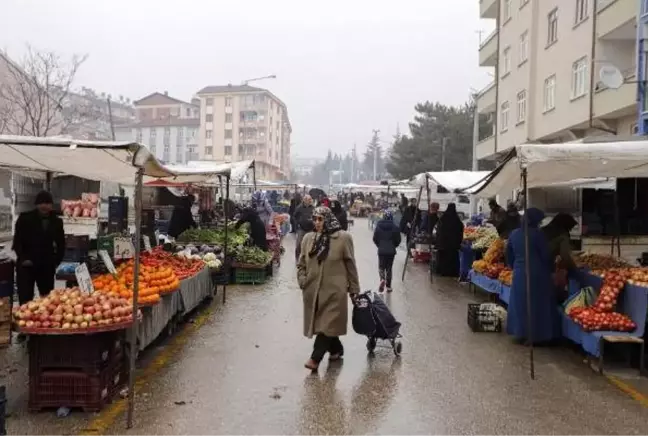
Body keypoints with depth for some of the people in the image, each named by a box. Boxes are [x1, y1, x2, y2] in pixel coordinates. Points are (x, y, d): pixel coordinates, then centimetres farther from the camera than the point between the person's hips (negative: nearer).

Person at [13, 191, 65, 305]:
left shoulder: (57, 221, 7)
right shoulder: (25, 218, -2)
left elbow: (61, 243, 15)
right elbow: (17, 241, -2)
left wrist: (57, 261, 7)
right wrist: (23, 258, -11)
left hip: (47, 266, 3)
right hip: (26, 265, -3)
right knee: (25, 298, -3)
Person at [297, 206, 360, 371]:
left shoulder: (343, 238, -8)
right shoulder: (308, 238, 3)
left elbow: (350, 265, -3)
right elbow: (301, 264, 12)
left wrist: (354, 289, 0)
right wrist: (303, 281, -3)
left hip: (334, 291, -4)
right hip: (313, 290, 5)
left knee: (327, 324, -4)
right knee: (319, 324, 14)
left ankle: (315, 358, 3)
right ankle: (336, 349, 35)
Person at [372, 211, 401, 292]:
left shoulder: (378, 226, -7)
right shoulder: (395, 228, -6)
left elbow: (375, 239, -2)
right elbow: (398, 240, -2)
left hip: (381, 250, -1)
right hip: (391, 251, 1)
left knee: (381, 267, 11)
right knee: (389, 268, 11)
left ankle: (382, 279, -16)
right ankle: (388, 286, 12)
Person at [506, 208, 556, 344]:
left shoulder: (514, 234, 5)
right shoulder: (537, 234, -13)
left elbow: (509, 255, 12)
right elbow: (546, 255, -9)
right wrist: (551, 269, 7)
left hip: (519, 273, 6)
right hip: (537, 273, -6)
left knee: (520, 303, 14)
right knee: (537, 304, 4)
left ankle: (521, 333, 21)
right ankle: (535, 335, 8)